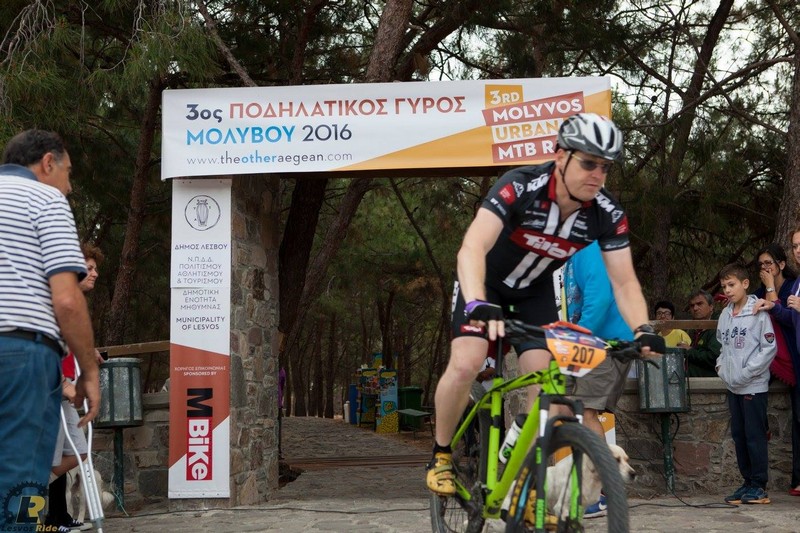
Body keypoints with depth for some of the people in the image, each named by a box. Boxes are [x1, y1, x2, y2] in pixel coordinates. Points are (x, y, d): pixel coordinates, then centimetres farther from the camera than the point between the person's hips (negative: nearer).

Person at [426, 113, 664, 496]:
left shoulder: (608, 215, -22)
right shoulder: (520, 187, -35)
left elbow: (624, 282, -19)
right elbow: (472, 248, -46)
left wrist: (643, 329, -38)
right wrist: (477, 305, -62)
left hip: (535, 291, 4)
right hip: (486, 283, -3)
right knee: (466, 365, -22)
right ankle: (441, 455, 1)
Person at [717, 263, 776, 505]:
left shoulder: (758, 312, -10)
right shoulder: (725, 315, 11)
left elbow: (769, 348, -13)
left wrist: (746, 372, -15)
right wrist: (721, 366, 7)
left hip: (754, 386, -7)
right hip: (733, 386, 7)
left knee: (754, 435, -4)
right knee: (738, 435, 10)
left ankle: (759, 485, 2)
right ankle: (748, 482, 18)